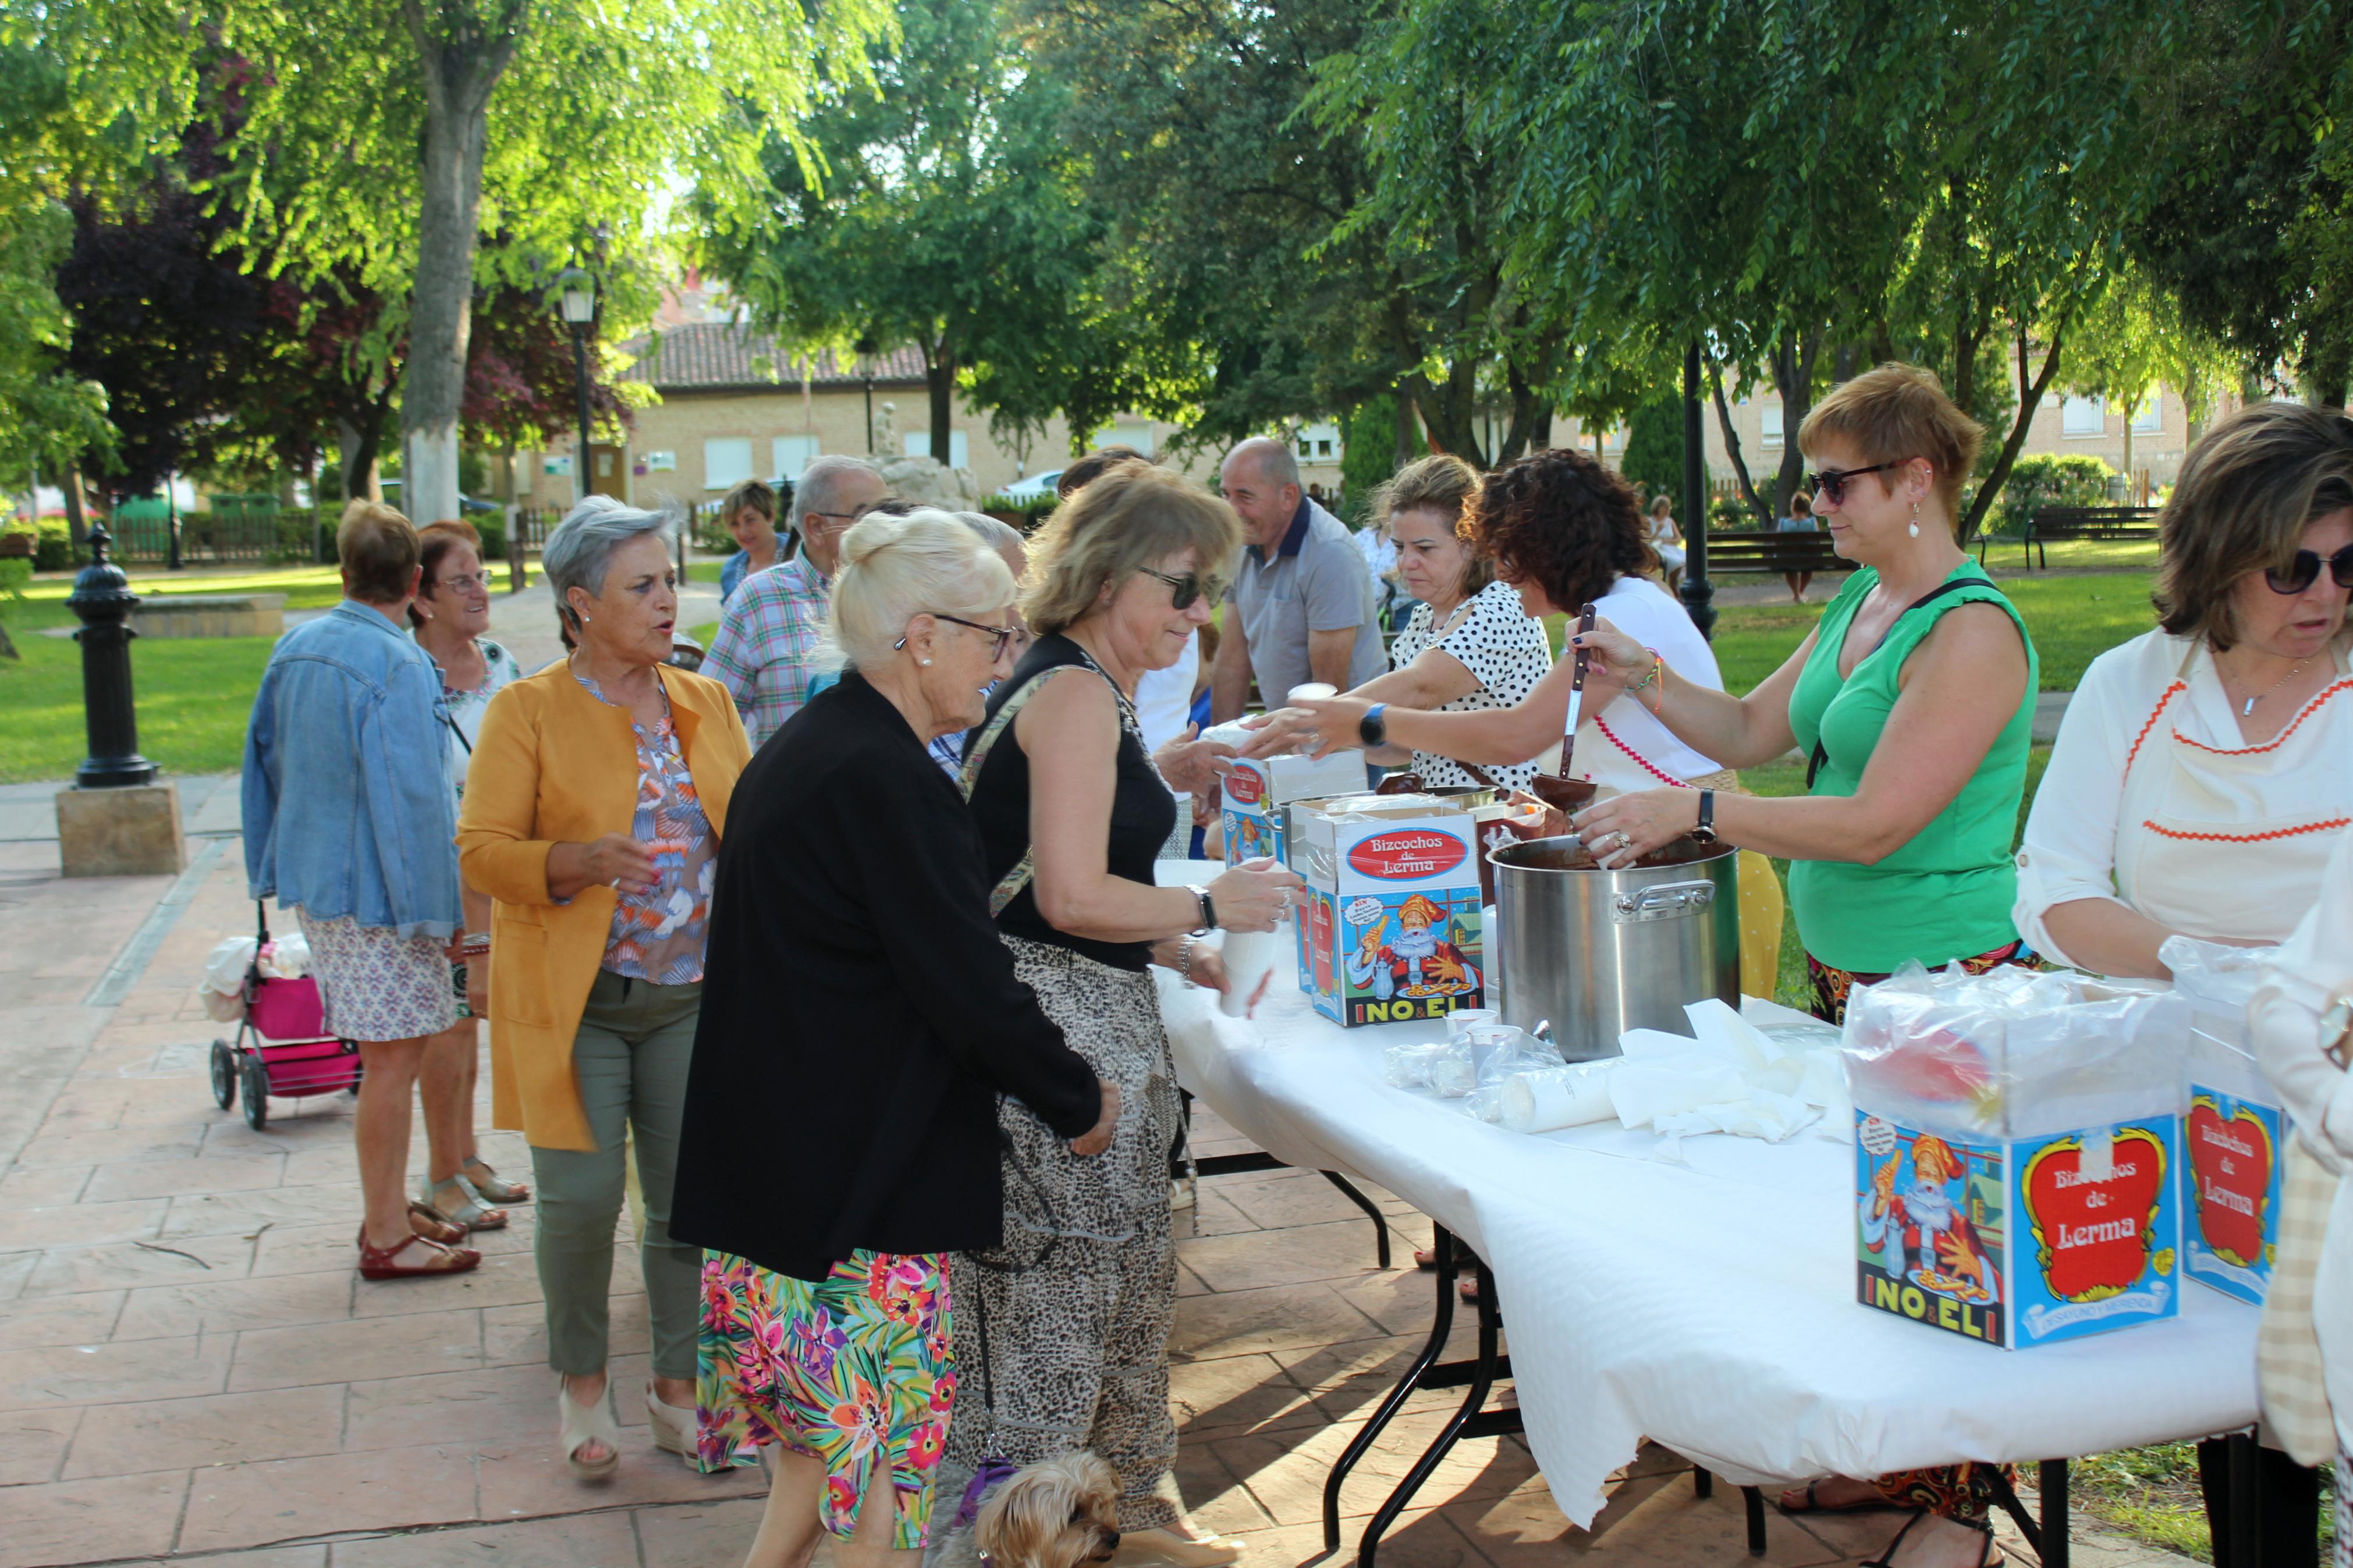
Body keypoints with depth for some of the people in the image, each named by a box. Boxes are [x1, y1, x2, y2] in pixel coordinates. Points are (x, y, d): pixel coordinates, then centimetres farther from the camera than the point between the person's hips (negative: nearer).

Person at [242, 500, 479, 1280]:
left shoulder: (293, 650, 6)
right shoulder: (398, 666, -20)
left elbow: (266, 761, 15)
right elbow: (414, 798, -21)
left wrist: (274, 869, 24)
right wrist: (436, 909, -14)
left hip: (314, 884, 9)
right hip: (375, 890, -9)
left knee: (384, 1054, 19)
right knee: (392, 1060, 1)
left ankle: (388, 1209, 30)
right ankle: (387, 1238, 9)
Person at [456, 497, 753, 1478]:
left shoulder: (705, 704, 10)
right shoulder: (528, 710, -4)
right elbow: (482, 847, -10)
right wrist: (576, 864, -26)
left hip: (692, 995, 4)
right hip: (573, 1000, -4)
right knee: (582, 1197, -5)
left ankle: (678, 1391, 21)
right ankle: (581, 1386, 18)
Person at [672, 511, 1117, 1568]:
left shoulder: (804, 748, 13)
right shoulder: (888, 779, -19)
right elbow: (970, 986, -19)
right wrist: (1078, 1102, -3)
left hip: (774, 1155, 10)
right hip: (865, 1181, -10)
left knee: (822, 1439, 17)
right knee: (885, 1452, 1)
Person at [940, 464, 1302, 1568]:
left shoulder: (1094, 689, 16)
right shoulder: (1074, 693, -16)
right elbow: (1072, 897, -22)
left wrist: (1181, 957, 11)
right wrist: (1208, 909, -10)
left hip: (1102, 1020, 11)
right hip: (1059, 1031, -11)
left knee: (1129, 1270, 19)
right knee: (1058, 1281, -1)